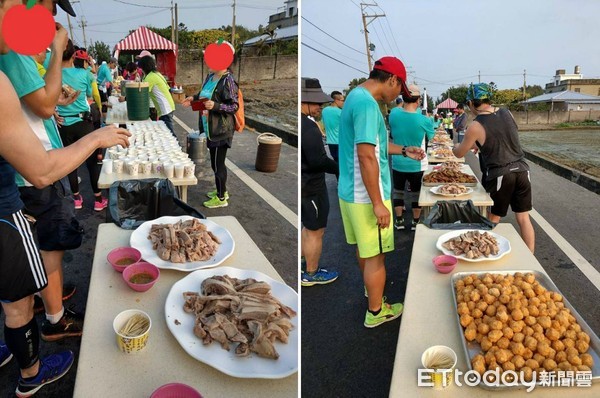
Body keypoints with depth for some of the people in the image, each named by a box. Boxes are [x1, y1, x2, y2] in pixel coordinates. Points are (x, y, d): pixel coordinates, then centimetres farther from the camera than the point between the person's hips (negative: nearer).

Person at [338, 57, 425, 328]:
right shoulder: (367, 103, -21)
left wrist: (404, 151, 27)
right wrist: (377, 203, -23)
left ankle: (371, 287, 46)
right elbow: (366, 156, -27)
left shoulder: (356, 96, 11)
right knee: (375, 255, 6)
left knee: (364, 247, 25)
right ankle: (376, 312, 23)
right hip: (365, 196, -9)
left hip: (351, 192, 10)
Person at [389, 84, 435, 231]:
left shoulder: (393, 114, -11)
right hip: (416, 165, -2)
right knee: (417, 193, 14)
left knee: (399, 191, 16)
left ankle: (399, 220, 24)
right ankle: (416, 222, 24)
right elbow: (431, 136, 4)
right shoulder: (424, 120, -17)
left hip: (397, 163, 2)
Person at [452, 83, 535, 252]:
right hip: (521, 170, 5)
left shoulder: (476, 126, -11)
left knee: (493, 220, 11)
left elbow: (459, 153, 2)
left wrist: (456, 147, 25)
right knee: (523, 218, 11)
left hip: (499, 176, -5)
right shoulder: (506, 113, 4)